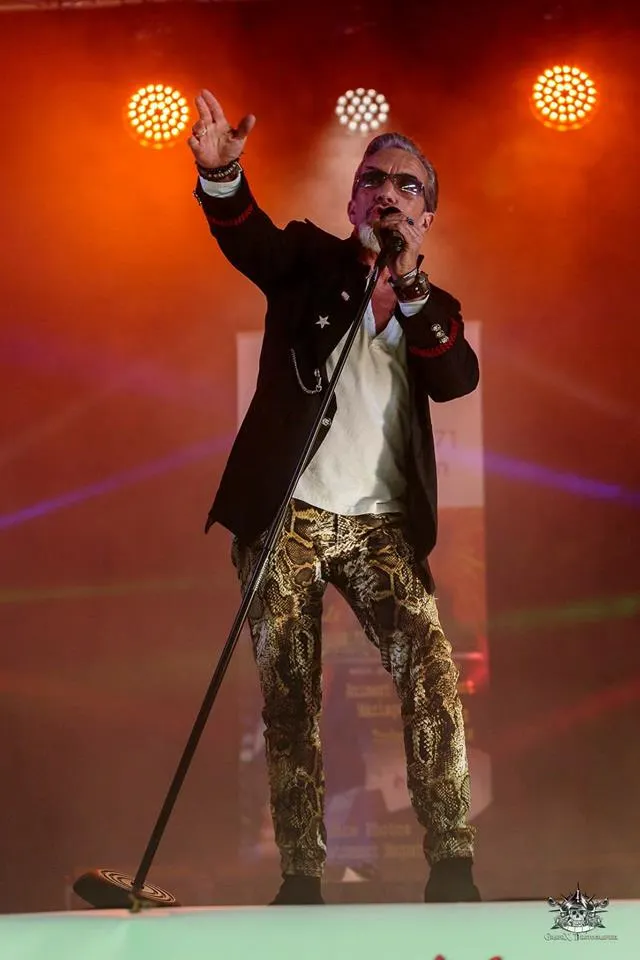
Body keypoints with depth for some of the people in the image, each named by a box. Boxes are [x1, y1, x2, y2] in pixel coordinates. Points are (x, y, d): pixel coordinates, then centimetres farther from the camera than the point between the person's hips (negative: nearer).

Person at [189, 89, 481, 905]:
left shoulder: (434, 309, 16)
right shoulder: (309, 259, 10)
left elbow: (457, 379, -4)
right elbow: (244, 236, -12)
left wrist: (408, 289, -17)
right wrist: (222, 174, -34)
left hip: (380, 524, 1)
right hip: (286, 515, -1)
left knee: (431, 669, -16)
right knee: (289, 699, -4)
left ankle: (452, 869, -14)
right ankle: (300, 880, 1)